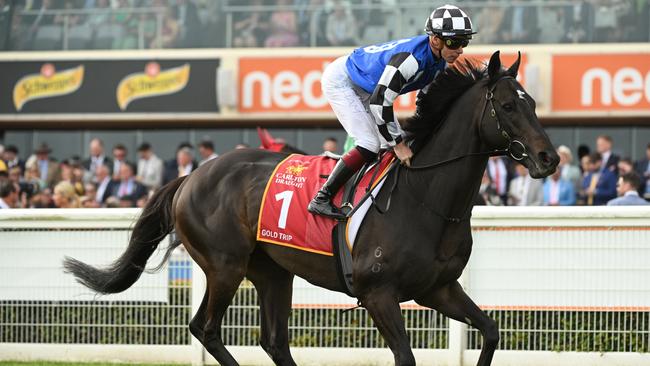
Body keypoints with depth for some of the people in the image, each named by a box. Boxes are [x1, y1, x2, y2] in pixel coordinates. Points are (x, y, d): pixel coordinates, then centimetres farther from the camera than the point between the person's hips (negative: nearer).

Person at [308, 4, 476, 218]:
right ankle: (321, 199, -14)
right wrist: (398, 144, -27)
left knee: (400, 143, 4)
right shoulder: (412, 57, -37)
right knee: (370, 145, -20)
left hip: (365, 87, 10)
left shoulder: (440, 63, -7)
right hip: (340, 80, -10)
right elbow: (379, 101, -35)